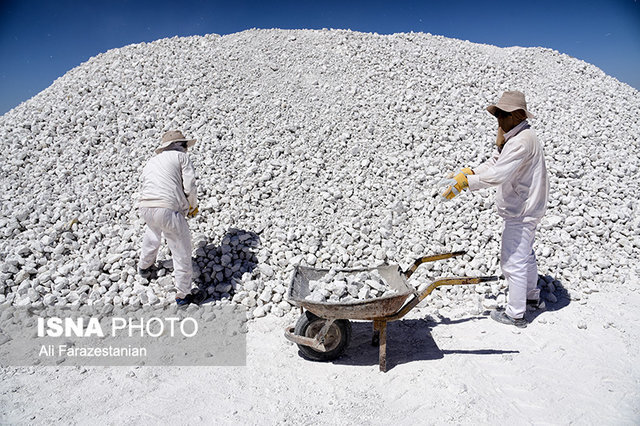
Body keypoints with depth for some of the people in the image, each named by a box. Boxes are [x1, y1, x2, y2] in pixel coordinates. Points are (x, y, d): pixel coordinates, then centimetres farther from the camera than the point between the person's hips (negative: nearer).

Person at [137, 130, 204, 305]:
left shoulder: (151, 161, 28)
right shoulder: (181, 157, 9)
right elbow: (190, 187, -1)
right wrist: (193, 206, 18)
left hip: (145, 207, 7)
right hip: (168, 209, -7)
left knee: (153, 232, 40)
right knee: (182, 251, 8)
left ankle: (144, 266, 61)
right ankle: (183, 294, 18)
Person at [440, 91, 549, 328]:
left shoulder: (521, 141, -23)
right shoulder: (512, 137, 11)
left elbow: (498, 174, -32)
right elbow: (494, 163, 11)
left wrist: (464, 182, -29)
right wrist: (468, 173, -4)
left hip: (520, 212, -11)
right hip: (523, 209, 11)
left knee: (513, 261, -3)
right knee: (525, 255, 25)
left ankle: (515, 314, 9)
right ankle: (532, 297, 44)